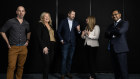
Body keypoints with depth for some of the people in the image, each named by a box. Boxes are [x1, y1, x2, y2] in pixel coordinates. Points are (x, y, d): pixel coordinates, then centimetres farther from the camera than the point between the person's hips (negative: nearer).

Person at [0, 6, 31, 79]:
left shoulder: (26, 23, 9)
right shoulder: (10, 22, -3)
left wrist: (27, 40, 13)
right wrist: (8, 43, 0)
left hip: (23, 47, 3)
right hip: (13, 47, -3)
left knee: (21, 66, 10)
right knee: (11, 67, -7)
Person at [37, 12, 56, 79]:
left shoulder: (50, 25, 19)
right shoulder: (40, 24, -1)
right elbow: (39, 37, -8)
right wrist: (44, 47, -14)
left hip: (52, 46, 6)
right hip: (45, 47, -6)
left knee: (50, 63, 6)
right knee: (46, 63, -9)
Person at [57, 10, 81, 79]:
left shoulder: (75, 23, 8)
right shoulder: (63, 22, 0)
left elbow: (77, 33, 6)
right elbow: (58, 31, 3)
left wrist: (78, 30, -15)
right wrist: (61, 39, -5)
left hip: (72, 43, 3)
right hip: (65, 43, -3)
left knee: (70, 58, 10)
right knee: (64, 58, -5)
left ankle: (68, 72, 21)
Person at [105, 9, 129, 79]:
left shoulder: (124, 23, 0)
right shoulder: (111, 25, 21)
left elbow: (120, 31, -20)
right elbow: (106, 35, 7)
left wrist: (111, 32, -2)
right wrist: (114, 32, -10)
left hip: (120, 49, -6)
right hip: (112, 49, 7)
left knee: (123, 68, -7)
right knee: (116, 69, 10)